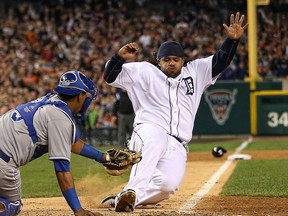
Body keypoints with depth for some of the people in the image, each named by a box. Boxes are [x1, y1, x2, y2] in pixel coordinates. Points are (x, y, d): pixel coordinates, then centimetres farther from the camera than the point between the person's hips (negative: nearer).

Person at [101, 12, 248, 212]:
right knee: (156, 142, -43)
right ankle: (131, 191, -51)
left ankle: (122, 199, -19)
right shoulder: (144, 72, 12)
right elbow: (110, 76, 7)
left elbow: (220, 62, 16)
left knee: (169, 184, -27)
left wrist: (232, 40, -1)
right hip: (149, 130, -3)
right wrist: (120, 57, -12)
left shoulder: (195, 72, 21)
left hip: (177, 147, 3)